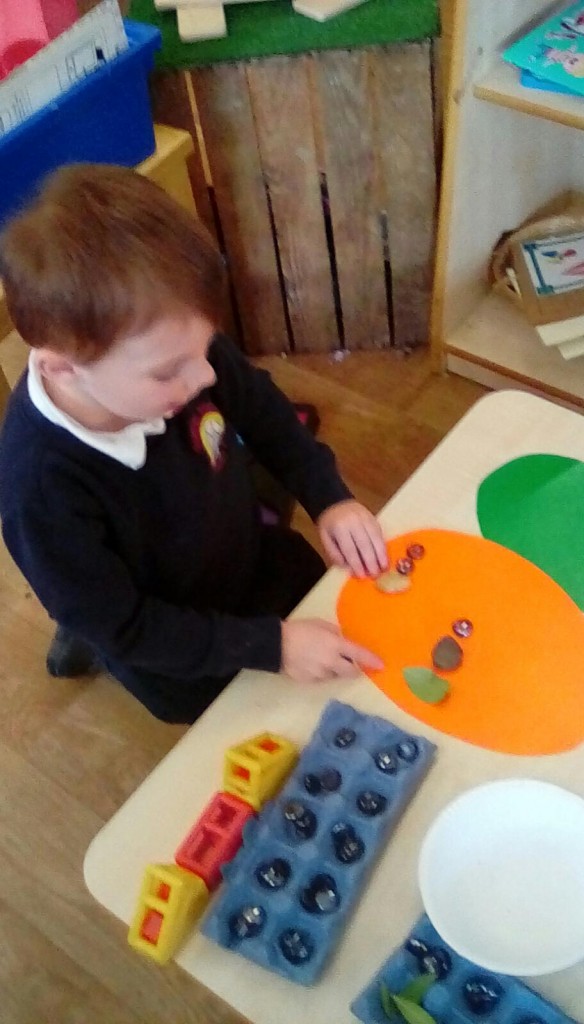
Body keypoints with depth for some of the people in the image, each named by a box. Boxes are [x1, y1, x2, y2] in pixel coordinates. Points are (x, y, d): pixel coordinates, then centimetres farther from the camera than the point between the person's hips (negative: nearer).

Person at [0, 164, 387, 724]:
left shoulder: (174, 346, -26)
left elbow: (262, 410, -4)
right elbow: (125, 629, -27)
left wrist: (329, 498, -14)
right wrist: (271, 644, -30)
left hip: (254, 560, 5)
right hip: (183, 660, -4)